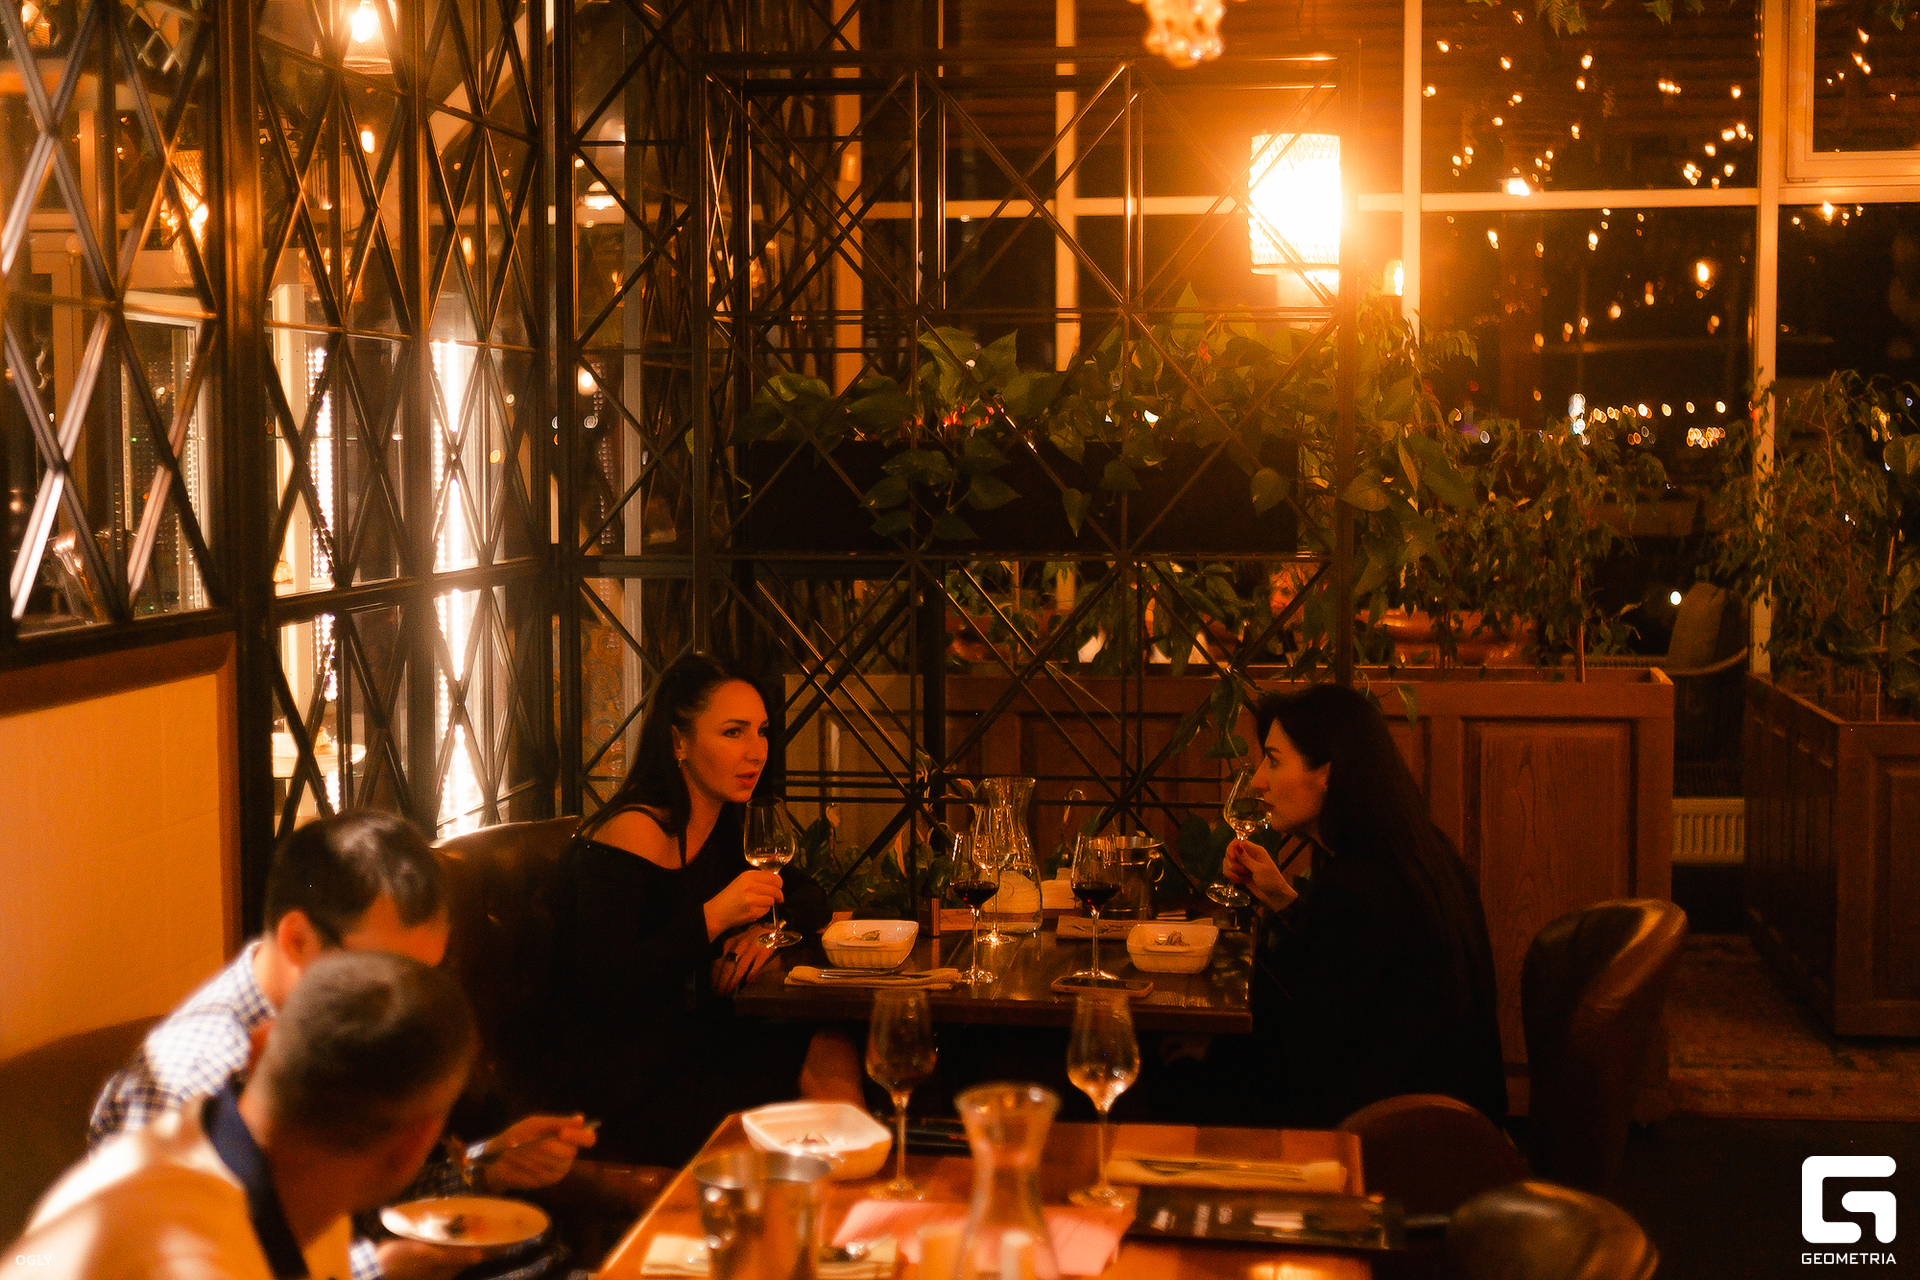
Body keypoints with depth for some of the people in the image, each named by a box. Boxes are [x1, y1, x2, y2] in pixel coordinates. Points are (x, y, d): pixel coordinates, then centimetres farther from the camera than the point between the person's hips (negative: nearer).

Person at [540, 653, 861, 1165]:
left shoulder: (723, 828, 10)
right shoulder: (634, 835, -17)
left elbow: (808, 897, 22)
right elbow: (604, 992, -25)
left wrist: (767, 926, -3)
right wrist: (714, 916, -31)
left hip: (691, 1042, 8)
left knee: (832, 1053, -14)